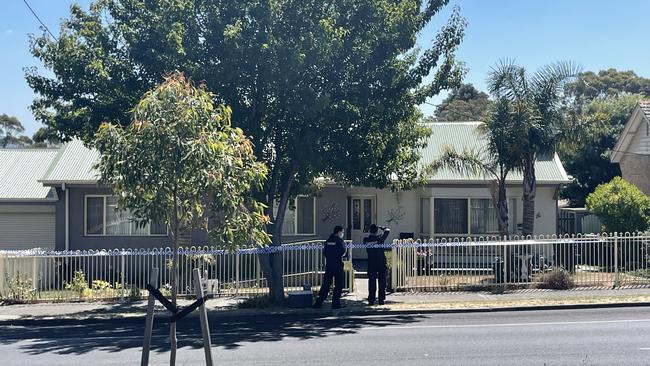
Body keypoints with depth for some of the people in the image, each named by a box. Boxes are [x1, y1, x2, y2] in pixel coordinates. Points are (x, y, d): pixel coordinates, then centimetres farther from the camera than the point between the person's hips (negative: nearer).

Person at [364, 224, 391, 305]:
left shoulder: (366, 240, -5)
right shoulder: (379, 238, -12)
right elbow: (387, 230, 0)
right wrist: (381, 227, 11)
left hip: (371, 264, 2)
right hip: (381, 263, -2)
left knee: (371, 281, 7)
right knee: (382, 282, 6)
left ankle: (371, 300, 7)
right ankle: (381, 300, 6)